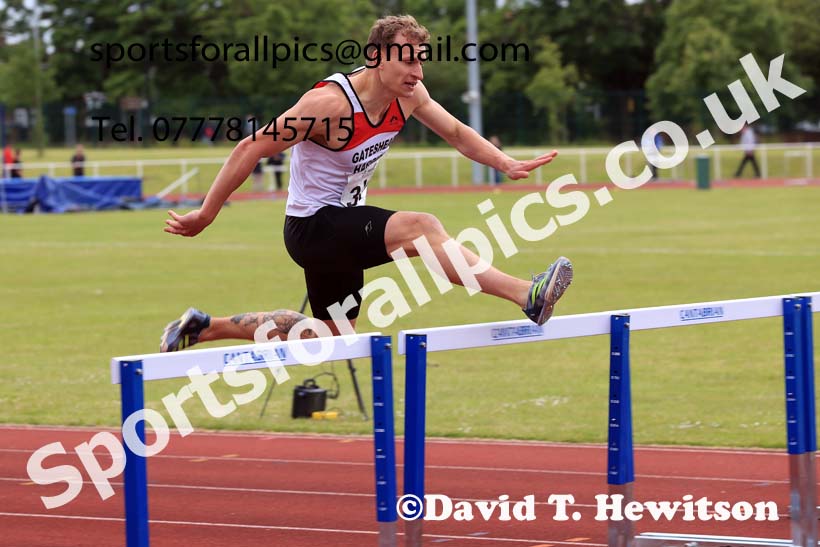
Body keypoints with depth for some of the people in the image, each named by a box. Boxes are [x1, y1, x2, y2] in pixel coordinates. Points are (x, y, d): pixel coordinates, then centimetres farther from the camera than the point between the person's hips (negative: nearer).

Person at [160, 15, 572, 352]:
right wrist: (205, 216, -17)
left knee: (335, 333, 22)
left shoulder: (409, 94, -5)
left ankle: (205, 327, 31)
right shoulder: (329, 103, -27)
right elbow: (252, 149, -21)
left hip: (344, 226, 9)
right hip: (313, 226, -9)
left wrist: (507, 165, -4)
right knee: (422, 228, -28)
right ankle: (526, 296, -36)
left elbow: (456, 133, 11)